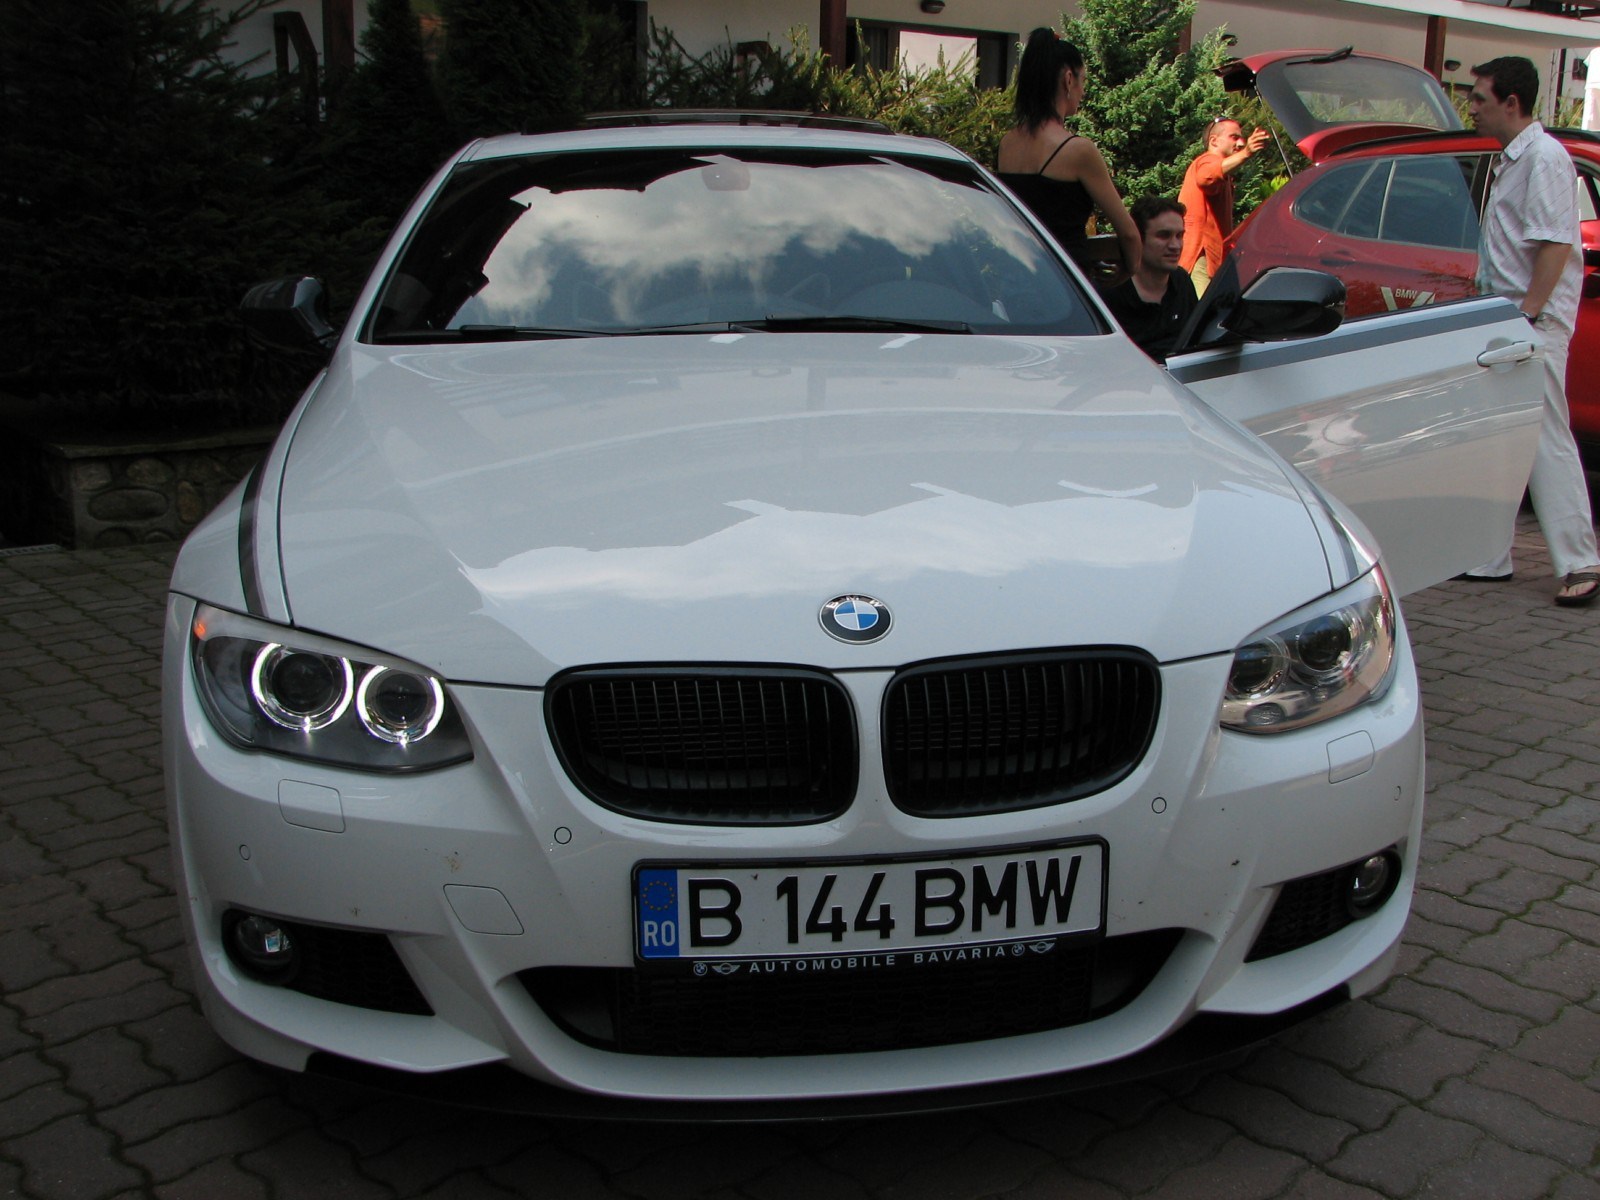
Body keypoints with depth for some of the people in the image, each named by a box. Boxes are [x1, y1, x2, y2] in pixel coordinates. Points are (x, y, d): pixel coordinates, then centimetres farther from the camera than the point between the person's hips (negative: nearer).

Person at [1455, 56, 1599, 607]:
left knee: (1546, 439, -9)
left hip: (1536, 323, -10)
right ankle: (1490, 558, 17)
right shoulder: (1512, 159, 17)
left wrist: (1526, 315, -23)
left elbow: (1555, 245, -20)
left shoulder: (1545, 158, -12)